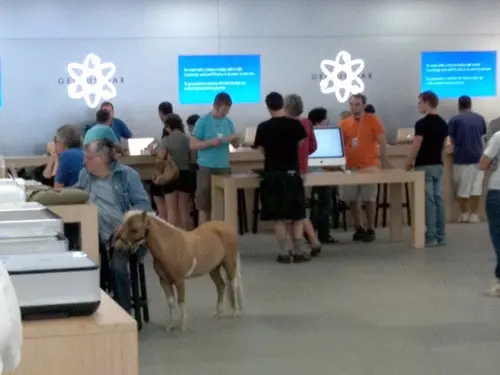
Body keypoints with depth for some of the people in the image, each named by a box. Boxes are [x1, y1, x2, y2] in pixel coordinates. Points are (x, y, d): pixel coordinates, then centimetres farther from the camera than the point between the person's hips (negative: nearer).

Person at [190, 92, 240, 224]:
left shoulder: (228, 122, 8)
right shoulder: (203, 121, -6)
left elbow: (236, 145, 15)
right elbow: (193, 145, -7)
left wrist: (235, 138, -8)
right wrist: (210, 142, -20)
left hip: (224, 167, 4)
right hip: (206, 168, -4)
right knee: (204, 205, 1)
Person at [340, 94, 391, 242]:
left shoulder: (373, 120, -2)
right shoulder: (344, 123, 6)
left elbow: (382, 142, -3)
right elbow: (341, 145, 9)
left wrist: (384, 160, -11)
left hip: (369, 166, -3)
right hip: (350, 167, 4)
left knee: (368, 200, 0)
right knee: (351, 199, 5)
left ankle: (370, 230, 11)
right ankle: (358, 229, 19)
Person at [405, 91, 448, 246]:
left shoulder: (422, 123, -15)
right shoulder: (443, 123, 9)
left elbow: (416, 146, -15)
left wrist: (409, 163, -3)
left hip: (424, 166, -8)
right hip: (438, 165, 8)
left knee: (428, 201, -5)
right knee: (438, 200, 9)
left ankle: (431, 237, -4)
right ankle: (441, 235, 11)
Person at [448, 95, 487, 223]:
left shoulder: (454, 120, -4)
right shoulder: (480, 118, 6)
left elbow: (452, 140, 0)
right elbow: (483, 136, 16)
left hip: (461, 157, -2)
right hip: (477, 156, 2)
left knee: (462, 187, 7)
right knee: (476, 186, 5)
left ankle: (464, 214, 11)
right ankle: (474, 214, 4)